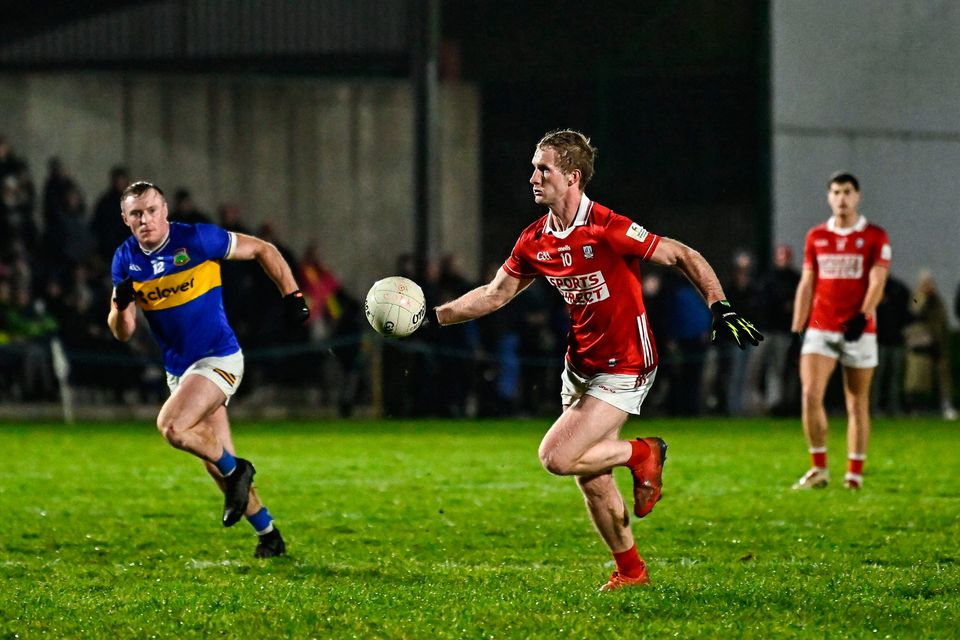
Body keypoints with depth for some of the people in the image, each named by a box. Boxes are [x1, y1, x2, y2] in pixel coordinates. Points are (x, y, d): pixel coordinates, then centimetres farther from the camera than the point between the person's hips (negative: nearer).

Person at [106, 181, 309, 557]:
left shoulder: (196, 240, -15)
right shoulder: (125, 260, 0)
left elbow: (262, 250, -3)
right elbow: (122, 333, 0)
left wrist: (292, 296, -8)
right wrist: (121, 304, -21)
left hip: (218, 359, -6)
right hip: (178, 369, 6)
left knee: (171, 427, -28)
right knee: (216, 462, 8)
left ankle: (234, 470, -3)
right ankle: (269, 536, 24)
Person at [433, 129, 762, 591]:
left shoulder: (608, 230, -21)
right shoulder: (535, 241, 0)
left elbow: (684, 257, -14)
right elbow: (494, 295, 12)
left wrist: (720, 307, -24)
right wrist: (432, 317, 4)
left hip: (623, 370, -7)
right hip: (579, 367, 7)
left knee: (557, 458, -17)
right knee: (592, 481, 10)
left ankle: (643, 453, 6)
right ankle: (630, 569, 27)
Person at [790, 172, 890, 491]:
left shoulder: (875, 237, 0)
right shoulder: (816, 237, 10)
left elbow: (877, 282, -7)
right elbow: (806, 285, 11)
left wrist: (863, 316, -23)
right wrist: (797, 329, 5)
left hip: (858, 331, -2)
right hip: (820, 329, 2)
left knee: (857, 404, 3)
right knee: (810, 395, -13)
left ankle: (855, 473, 10)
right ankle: (819, 469, -3)